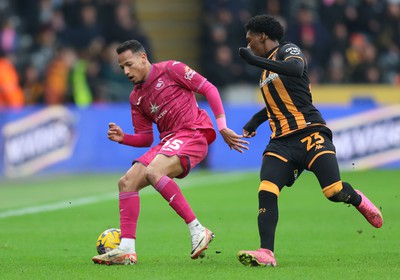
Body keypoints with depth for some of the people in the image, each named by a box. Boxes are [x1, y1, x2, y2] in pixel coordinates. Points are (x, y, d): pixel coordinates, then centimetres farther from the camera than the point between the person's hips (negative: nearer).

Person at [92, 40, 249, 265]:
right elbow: (145, 138, 22)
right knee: (127, 182, -5)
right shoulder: (136, 97, 19)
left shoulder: (171, 69, -1)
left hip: (193, 133, -8)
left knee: (153, 172, -32)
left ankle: (197, 230, -29)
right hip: (168, 140, 8)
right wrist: (122, 137, 1)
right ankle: (126, 249, -7)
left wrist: (222, 127, -9)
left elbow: (209, 89, -3)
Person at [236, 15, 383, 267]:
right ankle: (266, 253, -24)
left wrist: (255, 60, -29)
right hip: (281, 141, 7)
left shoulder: (288, 50, -1)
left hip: (310, 133, -7)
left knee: (335, 192, -17)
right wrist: (256, 121, 31)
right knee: (266, 191, -17)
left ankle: (358, 200, 18)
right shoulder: (268, 67, 24)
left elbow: (296, 69, -27)